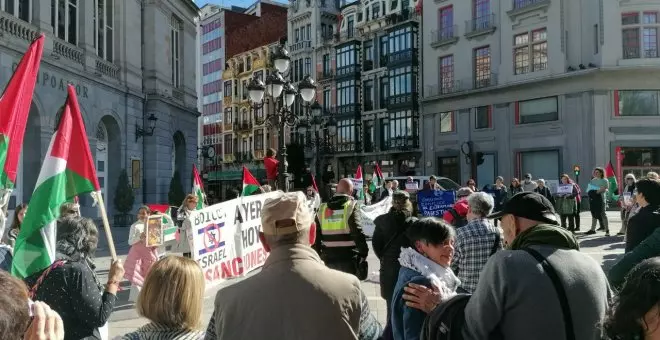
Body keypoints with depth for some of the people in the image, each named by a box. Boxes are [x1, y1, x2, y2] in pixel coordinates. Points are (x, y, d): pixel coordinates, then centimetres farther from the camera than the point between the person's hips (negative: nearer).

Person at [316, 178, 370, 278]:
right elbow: (357, 232, -15)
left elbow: (317, 235, 8)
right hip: (348, 258, -4)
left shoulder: (323, 208, 5)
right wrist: (364, 252, -6)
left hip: (329, 259, 4)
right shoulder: (351, 206, -9)